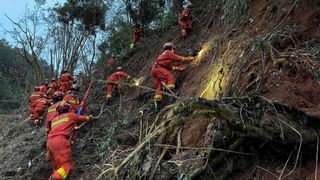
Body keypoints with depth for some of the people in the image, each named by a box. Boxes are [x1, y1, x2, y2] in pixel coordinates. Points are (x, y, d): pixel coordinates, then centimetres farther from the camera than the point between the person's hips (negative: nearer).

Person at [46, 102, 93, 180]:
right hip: (60, 140, -6)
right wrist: (90, 117, 55)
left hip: (49, 142, 6)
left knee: (57, 166, 13)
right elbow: (84, 118, 34)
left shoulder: (54, 119, 29)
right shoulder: (71, 115, 18)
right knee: (67, 165, -10)